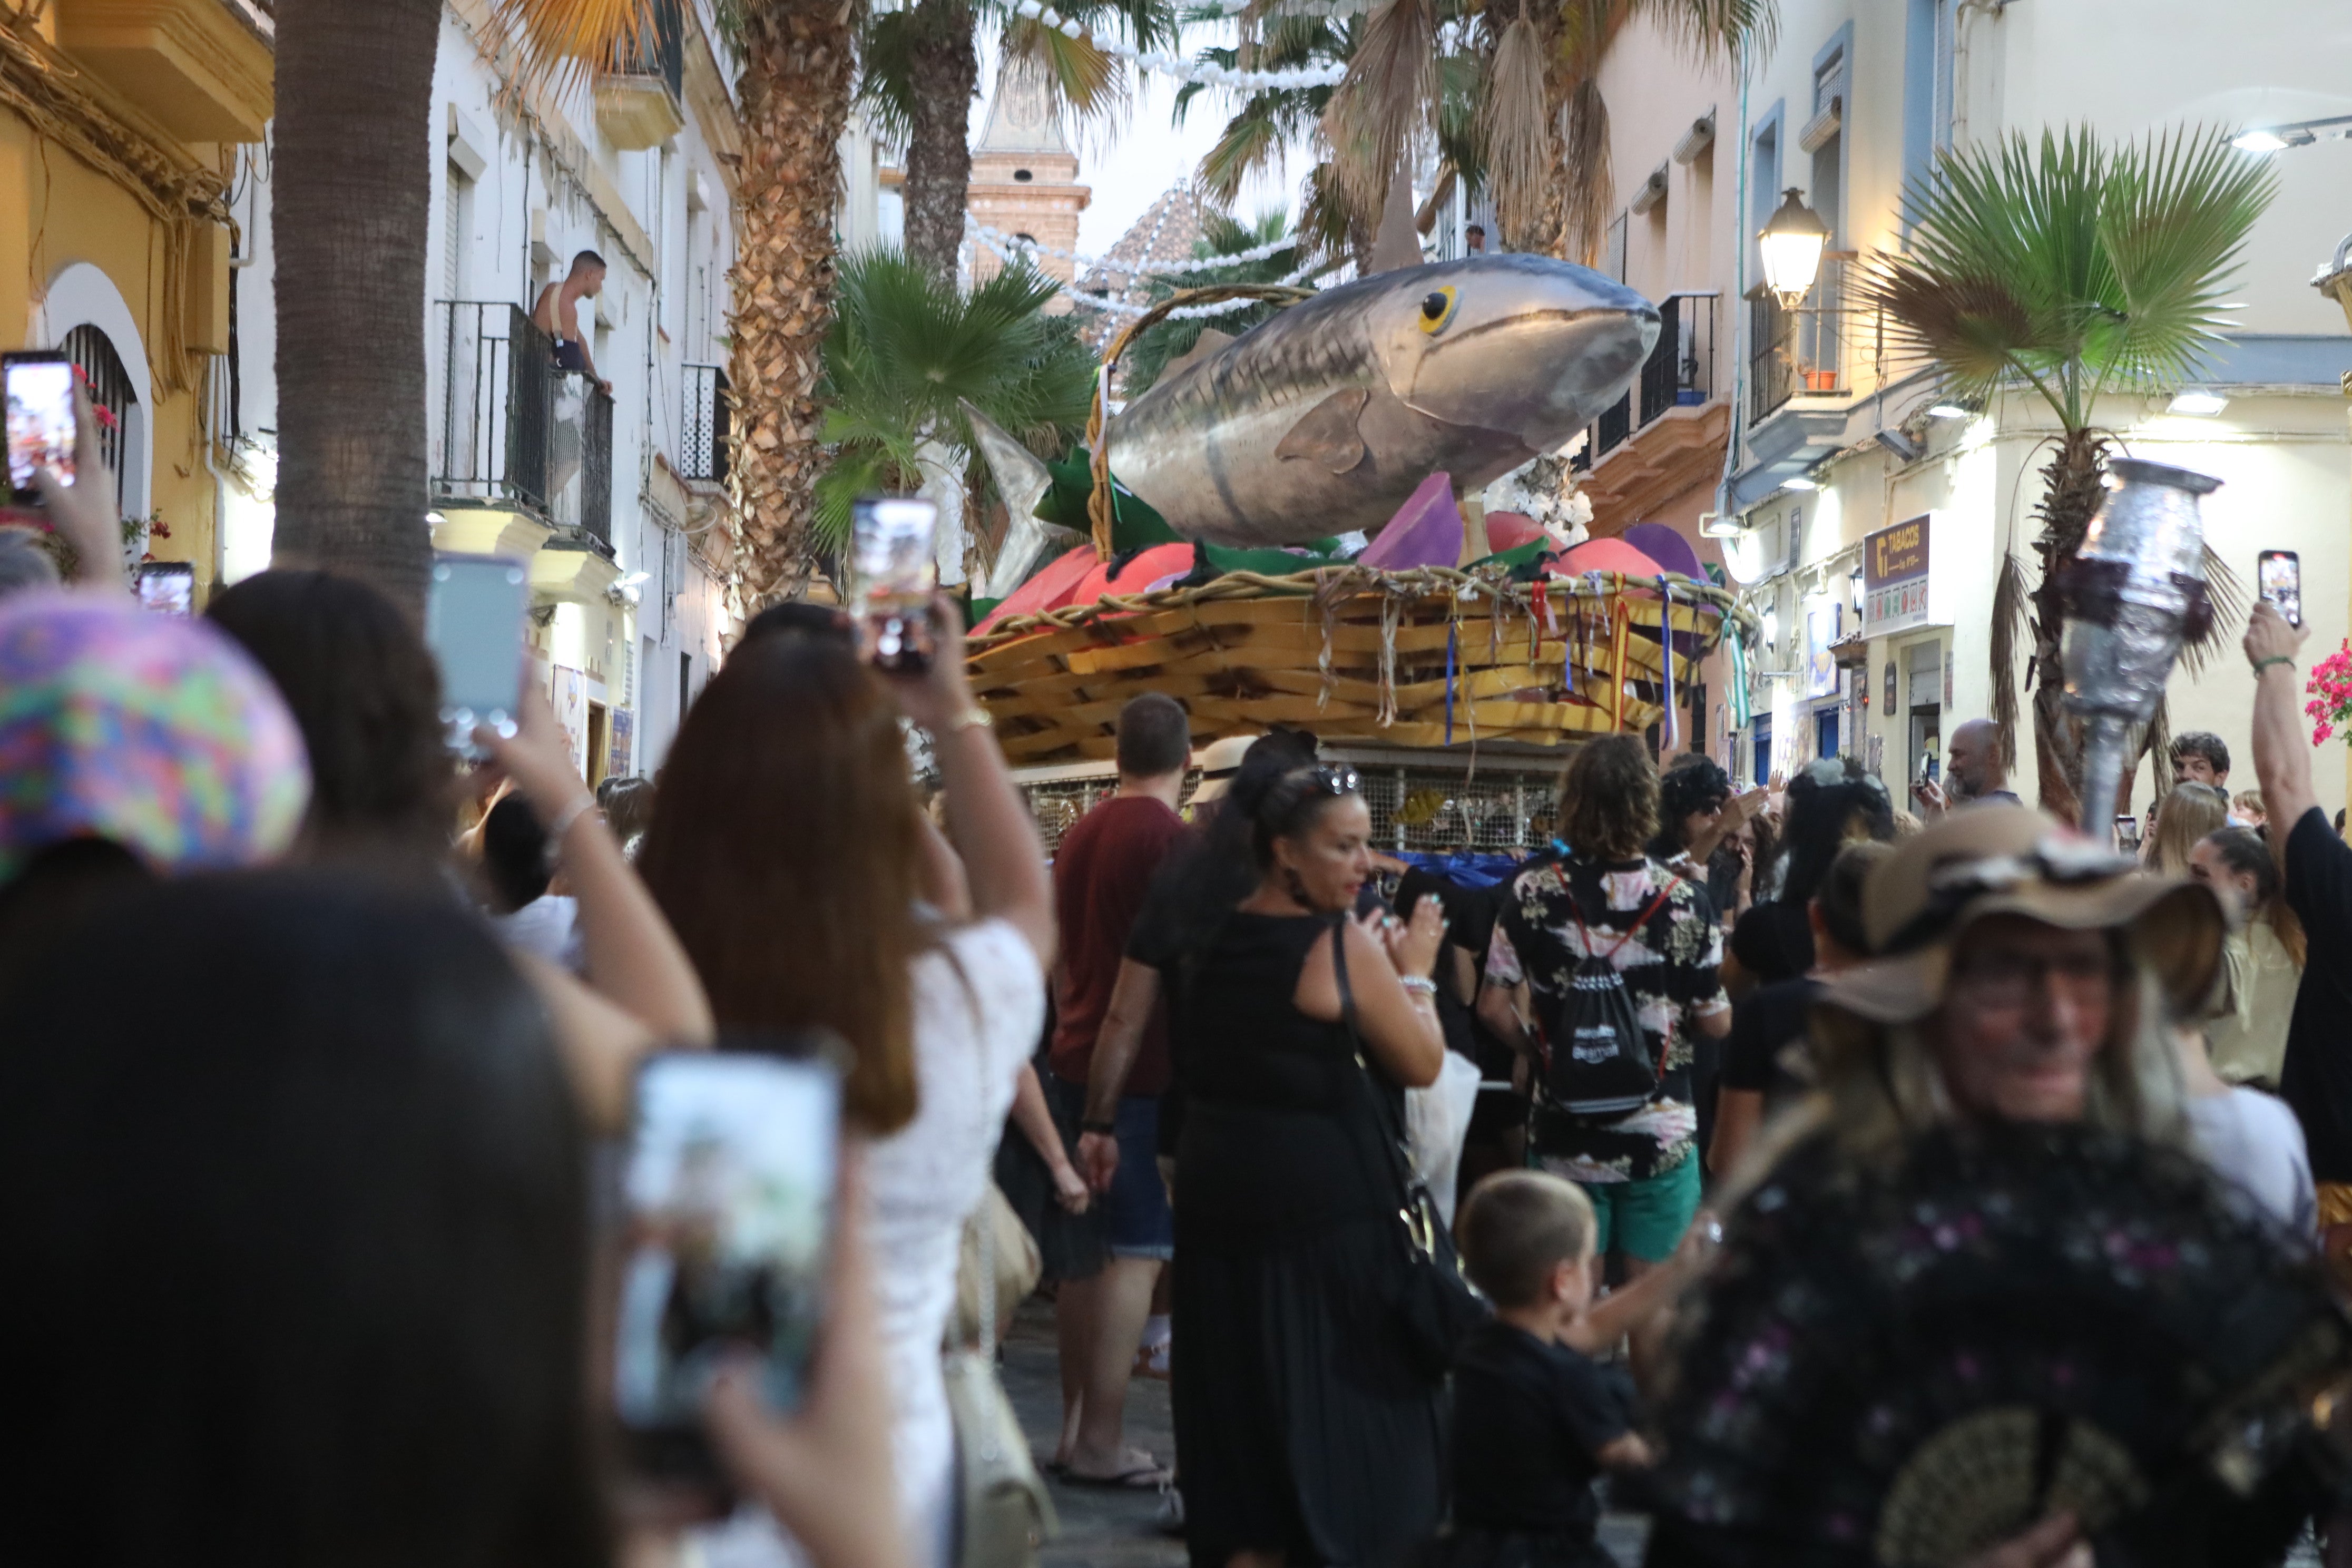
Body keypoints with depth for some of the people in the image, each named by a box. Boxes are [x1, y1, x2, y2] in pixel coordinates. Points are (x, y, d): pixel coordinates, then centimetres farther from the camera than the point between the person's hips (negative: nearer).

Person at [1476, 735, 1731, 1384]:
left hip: (1564, 1130, 2)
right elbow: (1716, 1024, -6)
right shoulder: (1683, 899, -12)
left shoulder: (1534, 891, -8)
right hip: (1660, 1132, -1)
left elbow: (1495, 1007, -6)